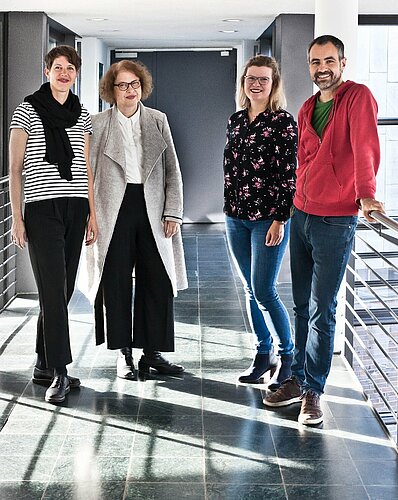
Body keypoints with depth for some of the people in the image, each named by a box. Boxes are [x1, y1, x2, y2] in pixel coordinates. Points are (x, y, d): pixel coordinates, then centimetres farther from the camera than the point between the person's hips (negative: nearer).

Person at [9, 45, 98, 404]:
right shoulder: (27, 111, 0)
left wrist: (92, 215, 12)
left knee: (63, 290, 7)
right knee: (53, 290, -10)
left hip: (75, 209, 5)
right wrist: (17, 218, -6)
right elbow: (15, 169, -1)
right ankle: (58, 373, -9)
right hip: (42, 209, -5)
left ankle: (44, 366, 18)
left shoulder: (82, 115, 13)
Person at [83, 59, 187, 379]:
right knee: (116, 282, 3)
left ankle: (153, 352, 14)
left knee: (158, 280, 2)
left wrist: (173, 212, 1)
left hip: (152, 210, 2)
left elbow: (173, 170, 8)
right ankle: (124, 355, 14)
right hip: (114, 211, -2)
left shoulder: (158, 121, 9)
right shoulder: (98, 125, 3)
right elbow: (88, 174, 2)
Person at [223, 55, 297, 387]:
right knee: (250, 289, 11)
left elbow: (289, 175, -11)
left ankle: (289, 355, 10)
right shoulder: (236, 120, 11)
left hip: (268, 218, -6)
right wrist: (229, 208, 13)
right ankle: (264, 353, 23)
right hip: (236, 217, 6)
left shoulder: (283, 122, -8)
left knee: (263, 291, -7)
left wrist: (280, 220, -15)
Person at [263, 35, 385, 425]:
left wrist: (365, 194, -33)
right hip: (301, 215, 7)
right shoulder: (307, 108, 12)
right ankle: (298, 379, 25)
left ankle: (313, 390, 11)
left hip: (336, 221, -6)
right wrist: (297, 203, 4)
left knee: (322, 311, -1)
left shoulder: (358, 97, -10)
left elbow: (365, 147, -23)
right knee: (303, 305, 14)